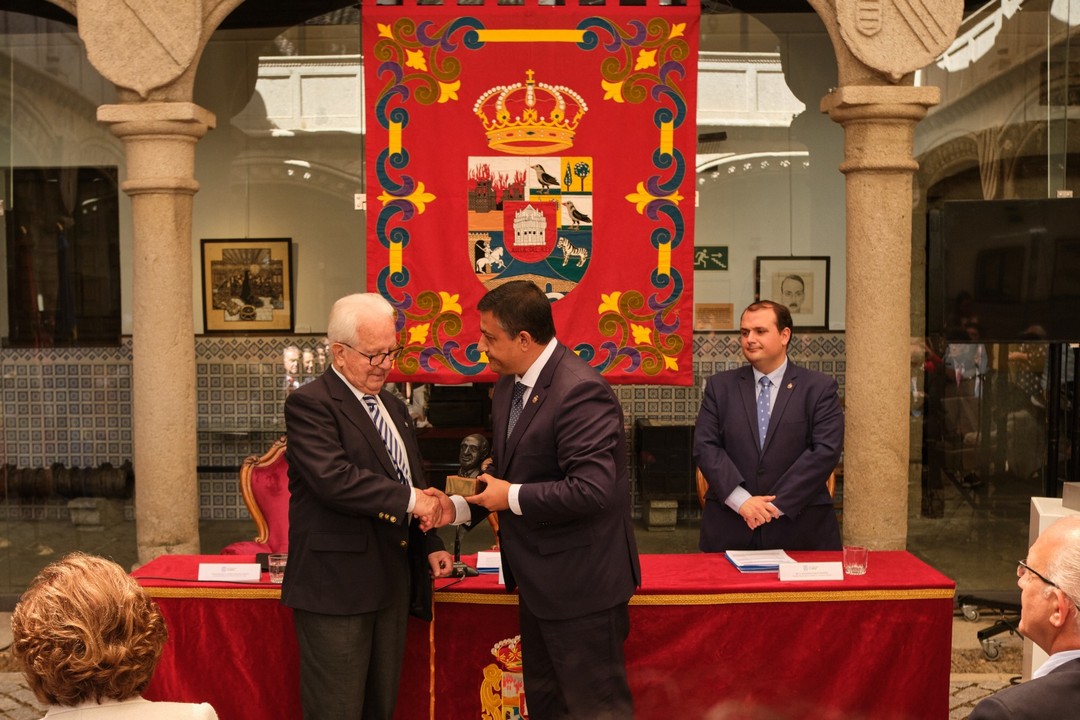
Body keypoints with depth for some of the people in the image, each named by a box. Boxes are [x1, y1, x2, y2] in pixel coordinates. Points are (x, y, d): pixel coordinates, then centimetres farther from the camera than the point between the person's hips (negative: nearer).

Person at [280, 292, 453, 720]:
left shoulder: (393, 407, 17)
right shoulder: (310, 404, -10)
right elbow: (333, 479, -25)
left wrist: (430, 545, 11)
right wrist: (408, 499, -24)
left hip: (392, 583, 8)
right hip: (337, 586, -8)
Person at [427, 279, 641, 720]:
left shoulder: (580, 391, -23)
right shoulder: (508, 385, 7)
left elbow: (593, 489, -31)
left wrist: (513, 497, -20)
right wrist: (458, 508, 1)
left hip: (580, 584, -10)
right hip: (539, 583, 10)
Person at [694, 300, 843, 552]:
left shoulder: (820, 388, 2)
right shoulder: (719, 386, 7)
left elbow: (826, 451, -7)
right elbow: (705, 447, 0)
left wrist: (777, 504, -14)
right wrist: (741, 500, -14)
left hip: (800, 527, -1)